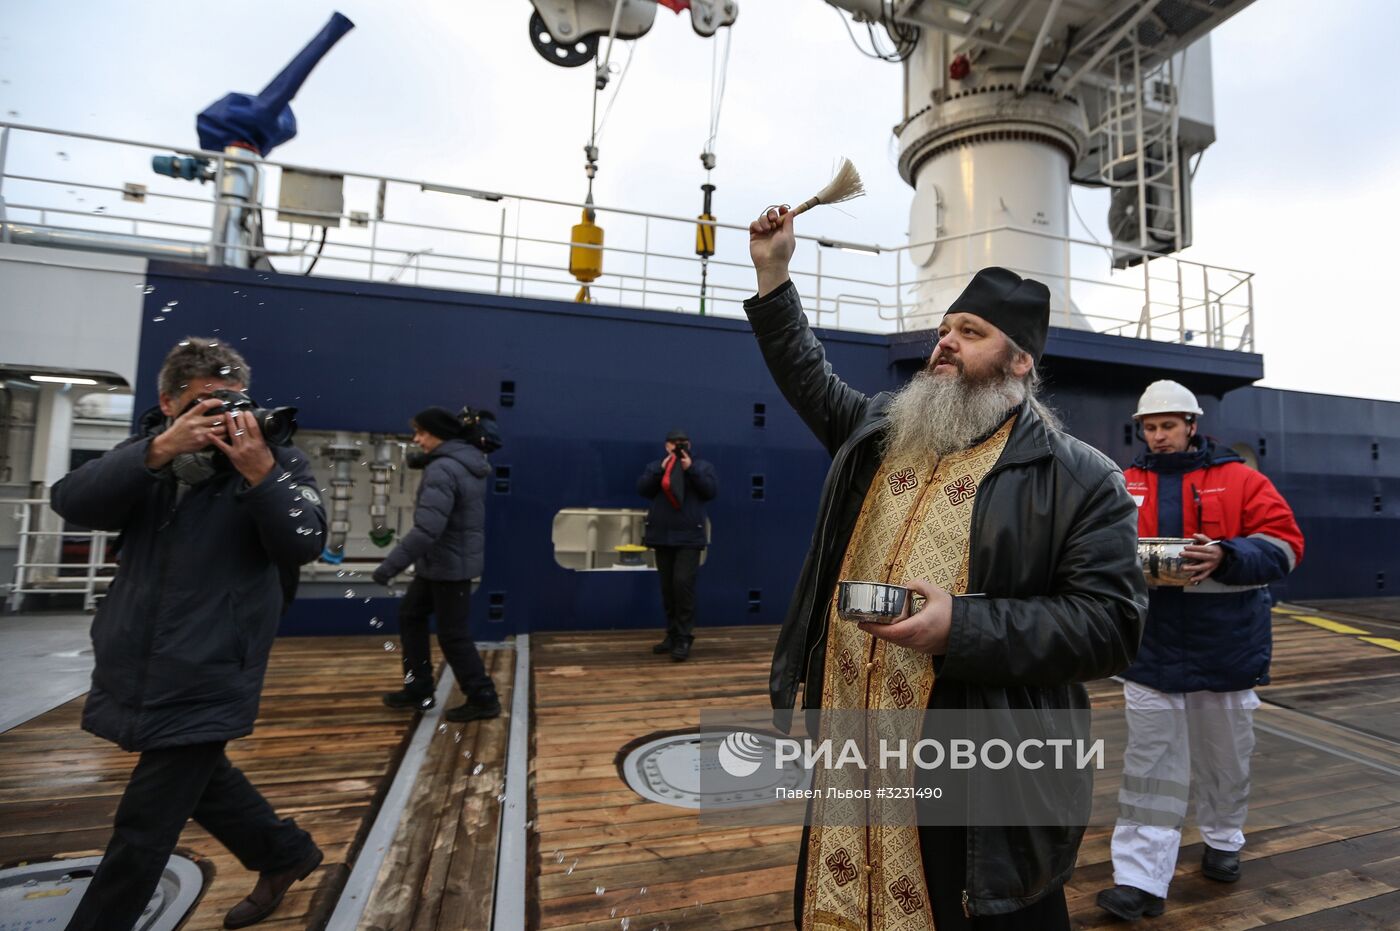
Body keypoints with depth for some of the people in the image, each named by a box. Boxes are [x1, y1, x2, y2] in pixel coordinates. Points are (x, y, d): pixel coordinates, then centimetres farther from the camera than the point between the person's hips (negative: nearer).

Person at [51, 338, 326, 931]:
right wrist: (158, 451, -26)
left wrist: (260, 472, -33)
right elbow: (72, 502, -12)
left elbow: (304, 545, -21)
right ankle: (286, 854, 44)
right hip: (132, 669, 6)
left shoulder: (278, 459, -9)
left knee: (141, 832, 3)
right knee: (196, 779, 24)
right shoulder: (150, 449, 4)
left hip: (207, 680, -6)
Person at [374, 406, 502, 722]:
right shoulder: (468, 460, 5)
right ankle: (419, 689, 30)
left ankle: (483, 699, 15)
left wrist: (391, 565, -26)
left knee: (452, 634, 2)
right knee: (410, 615, 20)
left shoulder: (442, 469, -24)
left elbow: (427, 529, -31)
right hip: (444, 562, 10)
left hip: (450, 565, -10)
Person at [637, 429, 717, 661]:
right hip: (661, 537, 4)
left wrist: (691, 470, -13)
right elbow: (642, 489, -1)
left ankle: (684, 638, -7)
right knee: (667, 588, 9)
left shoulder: (702, 466, 7)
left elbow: (710, 492, -5)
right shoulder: (655, 466, 13)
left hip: (689, 538, -3)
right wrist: (661, 469, -11)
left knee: (683, 583, -15)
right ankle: (672, 634, 20)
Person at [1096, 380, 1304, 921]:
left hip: (1227, 648, 0)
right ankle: (1140, 879, 7)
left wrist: (1224, 558, -23)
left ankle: (1223, 840, 45)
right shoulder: (1126, 484, 3)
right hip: (1152, 648, 0)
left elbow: (1283, 544, -6)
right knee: (1149, 765, 2)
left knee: (1225, 754, 20)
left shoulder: (1239, 479, -1)